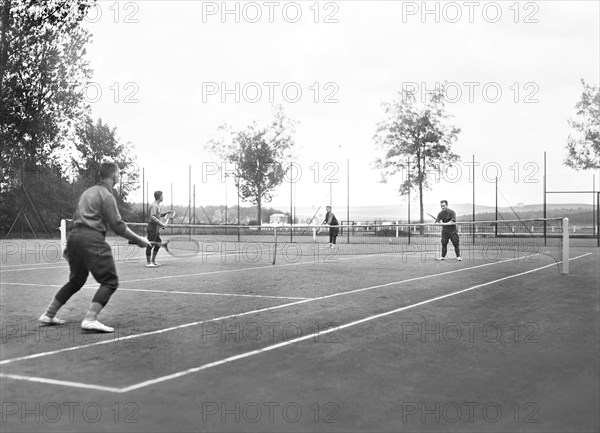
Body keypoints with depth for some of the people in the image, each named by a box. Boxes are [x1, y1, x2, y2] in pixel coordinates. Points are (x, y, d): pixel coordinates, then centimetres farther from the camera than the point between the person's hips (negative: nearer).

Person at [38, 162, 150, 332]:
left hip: (74, 236, 9)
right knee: (110, 281, -6)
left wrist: (70, 246, 32)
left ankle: (48, 315, 27)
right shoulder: (106, 195, -6)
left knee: (76, 281, 23)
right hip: (92, 240, -9)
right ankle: (90, 319, -19)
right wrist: (139, 240, -3)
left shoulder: (87, 192, 21)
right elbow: (117, 226, -11)